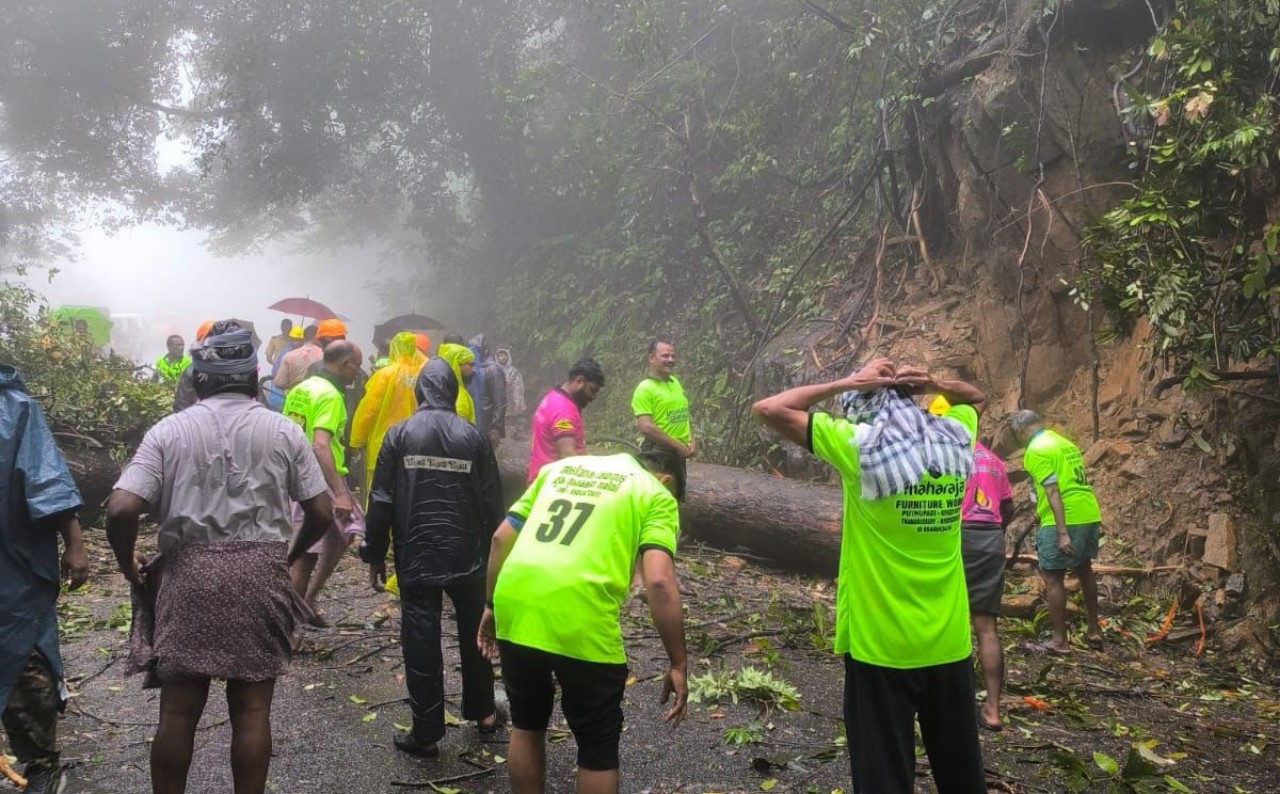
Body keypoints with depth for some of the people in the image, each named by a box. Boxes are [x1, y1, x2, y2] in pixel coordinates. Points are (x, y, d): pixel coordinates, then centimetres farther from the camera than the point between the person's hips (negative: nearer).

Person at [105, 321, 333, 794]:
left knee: (178, 709, 9)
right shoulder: (283, 431, 2)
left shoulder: (169, 430, 0)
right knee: (252, 709, 7)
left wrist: (132, 570, 7)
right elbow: (321, 513, 1)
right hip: (260, 575, 0)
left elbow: (120, 510, -9)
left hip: (187, 574, 0)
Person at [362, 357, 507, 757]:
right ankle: (482, 712, 31)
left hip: (416, 557, -1)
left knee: (421, 642, 4)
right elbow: (493, 503, 0)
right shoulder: (474, 437, -1)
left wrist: (375, 555, 4)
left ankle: (427, 733, 9)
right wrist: (492, 554, 10)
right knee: (474, 634, 18)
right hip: (467, 556, 2)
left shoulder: (400, 434, -4)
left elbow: (381, 501, -4)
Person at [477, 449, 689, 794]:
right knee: (598, 749, 16)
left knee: (527, 725, 28)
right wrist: (678, 664, -2)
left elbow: (502, 538, 18)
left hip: (516, 610, 5)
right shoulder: (656, 495, 7)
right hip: (582, 626, -5)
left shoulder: (562, 466, 22)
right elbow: (659, 581, -7)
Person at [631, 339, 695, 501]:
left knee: (677, 497, 15)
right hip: (657, 453, -8)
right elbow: (646, 427, -21)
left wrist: (692, 441, 3)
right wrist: (678, 445, -17)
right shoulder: (645, 389, -13)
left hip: (679, 453, 8)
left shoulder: (675, 383, 10)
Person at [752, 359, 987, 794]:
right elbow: (974, 397, 23)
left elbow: (768, 409, -10)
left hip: (880, 646, -4)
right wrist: (932, 383, 5)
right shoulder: (954, 440, 0)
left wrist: (846, 383, -4)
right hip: (949, 644, 5)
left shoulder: (859, 446, -13)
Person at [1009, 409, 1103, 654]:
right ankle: (1093, 630, 35)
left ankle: (1060, 640, 8)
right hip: (1089, 515, 9)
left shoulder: (1035, 450, -11)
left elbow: (1053, 492, -19)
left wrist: (1062, 533, -21)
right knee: (1084, 569, 24)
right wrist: (1040, 512, 35)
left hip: (1063, 521, -9)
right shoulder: (1065, 442, 16)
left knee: (1052, 578, 2)